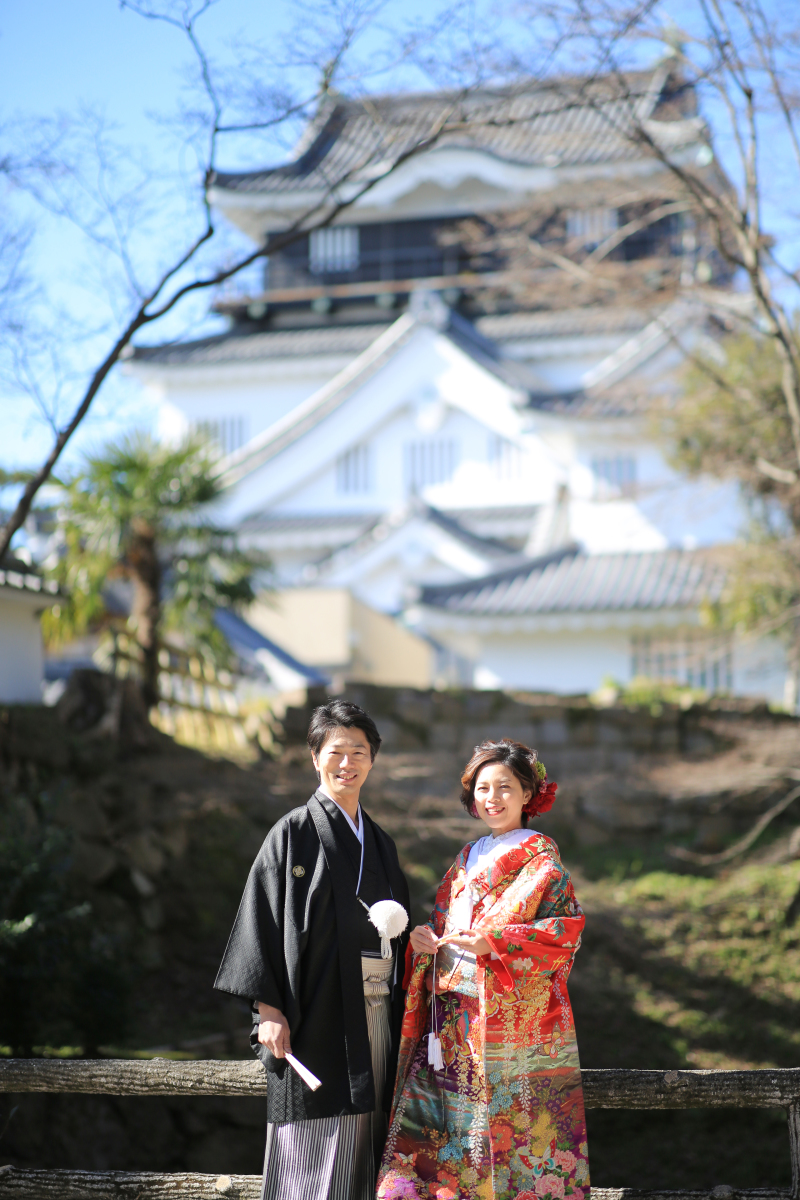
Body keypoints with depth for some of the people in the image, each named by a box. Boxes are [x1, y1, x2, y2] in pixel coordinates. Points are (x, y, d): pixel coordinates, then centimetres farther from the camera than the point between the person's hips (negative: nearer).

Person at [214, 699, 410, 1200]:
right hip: (316, 1016, -6)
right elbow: (263, 922, -6)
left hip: (376, 1018, 6)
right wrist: (269, 1009, -14)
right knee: (314, 1159, -7)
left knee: (364, 1151, 5)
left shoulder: (381, 843, 17)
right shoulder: (294, 833, -1)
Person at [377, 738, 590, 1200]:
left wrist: (491, 943, -20)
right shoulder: (468, 858, 18)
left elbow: (565, 930, -11)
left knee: (503, 1122, -8)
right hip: (452, 1015, 6)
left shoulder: (540, 856, -1)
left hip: (509, 1013, -6)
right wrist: (425, 938, -1)